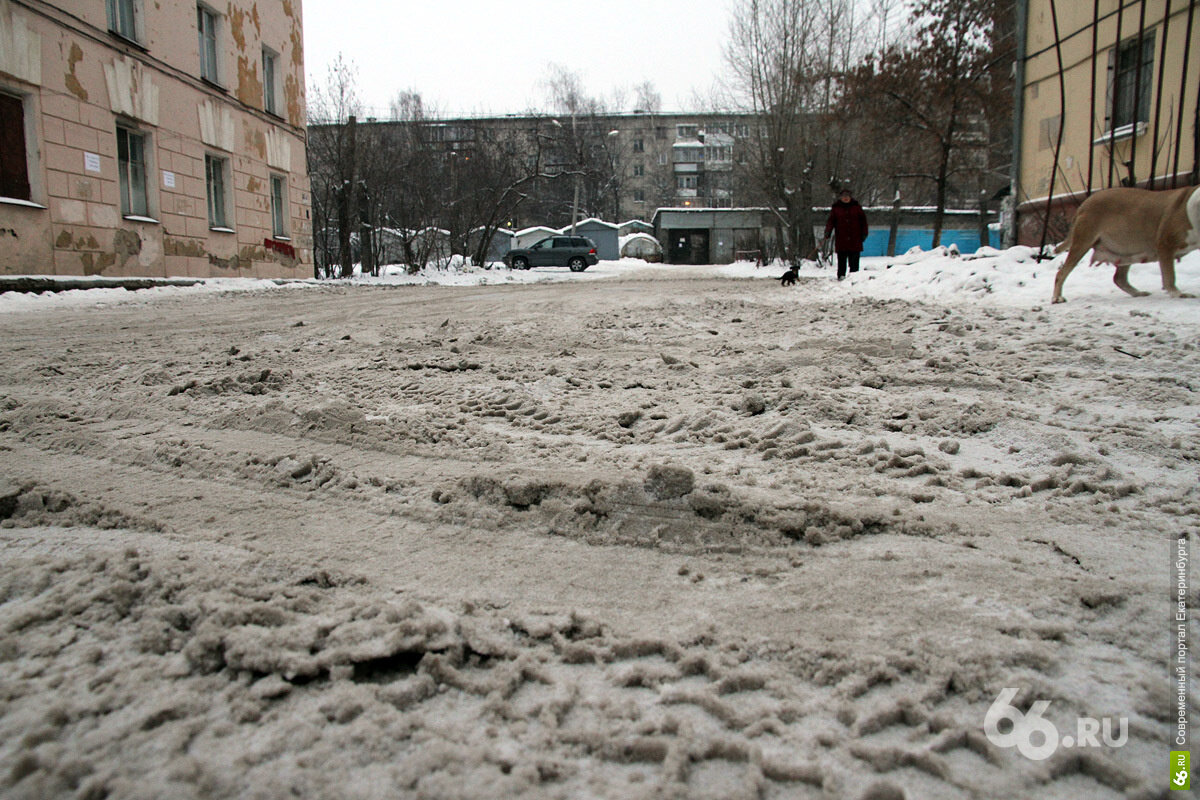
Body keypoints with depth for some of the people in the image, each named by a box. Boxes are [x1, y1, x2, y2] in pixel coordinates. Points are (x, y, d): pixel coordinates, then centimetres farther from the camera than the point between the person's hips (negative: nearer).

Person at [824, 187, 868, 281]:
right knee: (841, 261, 0)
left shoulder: (857, 207, 9)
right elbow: (831, 221, 0)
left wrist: (864, 234, 3)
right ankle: (841, 276, 6)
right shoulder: (836, 208, 7)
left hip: (855, 241, 0)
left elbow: (863, 220, 10)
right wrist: (827, 232, -15)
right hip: (841, 241, 0)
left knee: (854, 262, 0)